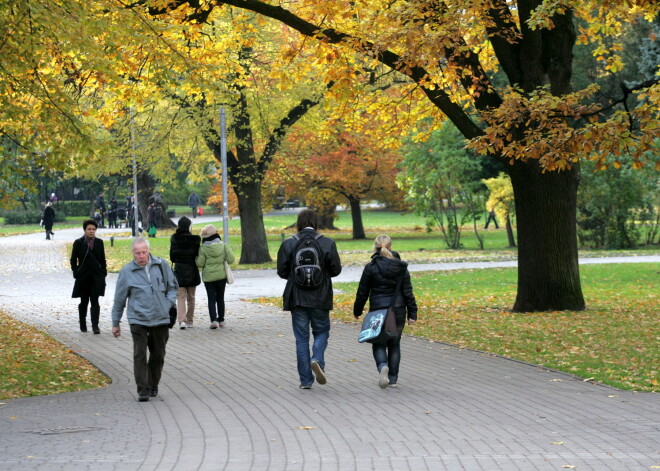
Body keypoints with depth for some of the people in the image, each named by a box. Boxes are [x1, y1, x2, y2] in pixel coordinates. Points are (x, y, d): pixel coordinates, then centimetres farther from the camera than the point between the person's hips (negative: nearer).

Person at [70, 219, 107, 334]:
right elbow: (73, 260, 3)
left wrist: (103, 274, 6)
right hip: (83, 276, -1)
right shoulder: (78, 243, -1)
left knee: (95, 301, -6)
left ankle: (95, 325, -10)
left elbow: (102, 259, 11)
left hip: (96, 277, 1)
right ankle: (83, 324, 21)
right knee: (84, 301, 9)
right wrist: (76, 273, -5)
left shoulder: (99, 242, 6)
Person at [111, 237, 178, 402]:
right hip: (138, 319, -2)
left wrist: (168, 303, -1)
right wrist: (115, 323, 11)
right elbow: (119, 299, 7)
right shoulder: (127, 271, -2)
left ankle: (153, 385, 27)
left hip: (161, 319, 2)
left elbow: (172, 286, 17)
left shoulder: (161, 265, 3)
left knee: (158, 356, 10)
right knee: (140, 355, -10)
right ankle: (143, 390, -7)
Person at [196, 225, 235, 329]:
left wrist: (196, 258, 10)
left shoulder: (203, 249, -12)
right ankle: (221, 320, 20)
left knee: (211, 299, 1)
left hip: (209, 277, -3)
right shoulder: (223, 246, -4)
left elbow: (200, 264, -10)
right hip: (222, 276, 3)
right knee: (220, 298, 15)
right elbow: (231, 259, -5)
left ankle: (214, 320, -13)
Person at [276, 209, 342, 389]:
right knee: (321, 331, 16)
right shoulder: (328, 243, -6)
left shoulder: (288, 244, -5)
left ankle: (306, 380, 6)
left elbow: (282, 271, -1)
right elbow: (336, 270, -1)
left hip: (297, 298, 0)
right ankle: (317, 360, -13)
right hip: (320, 299, 0)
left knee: (301, 337, 7)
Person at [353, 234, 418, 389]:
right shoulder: (401, 267, 0)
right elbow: (408, 292, 0)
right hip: (398, 311, 3)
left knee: (378, 344, 4)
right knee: (394, 344, 13)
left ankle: (383, 366, -25)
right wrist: (412, 313, 5)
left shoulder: (370, 267, -8)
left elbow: (363, 292, -3)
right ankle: (393, 379, 15)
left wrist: (357, 311, 10)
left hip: (378, 311, -2)